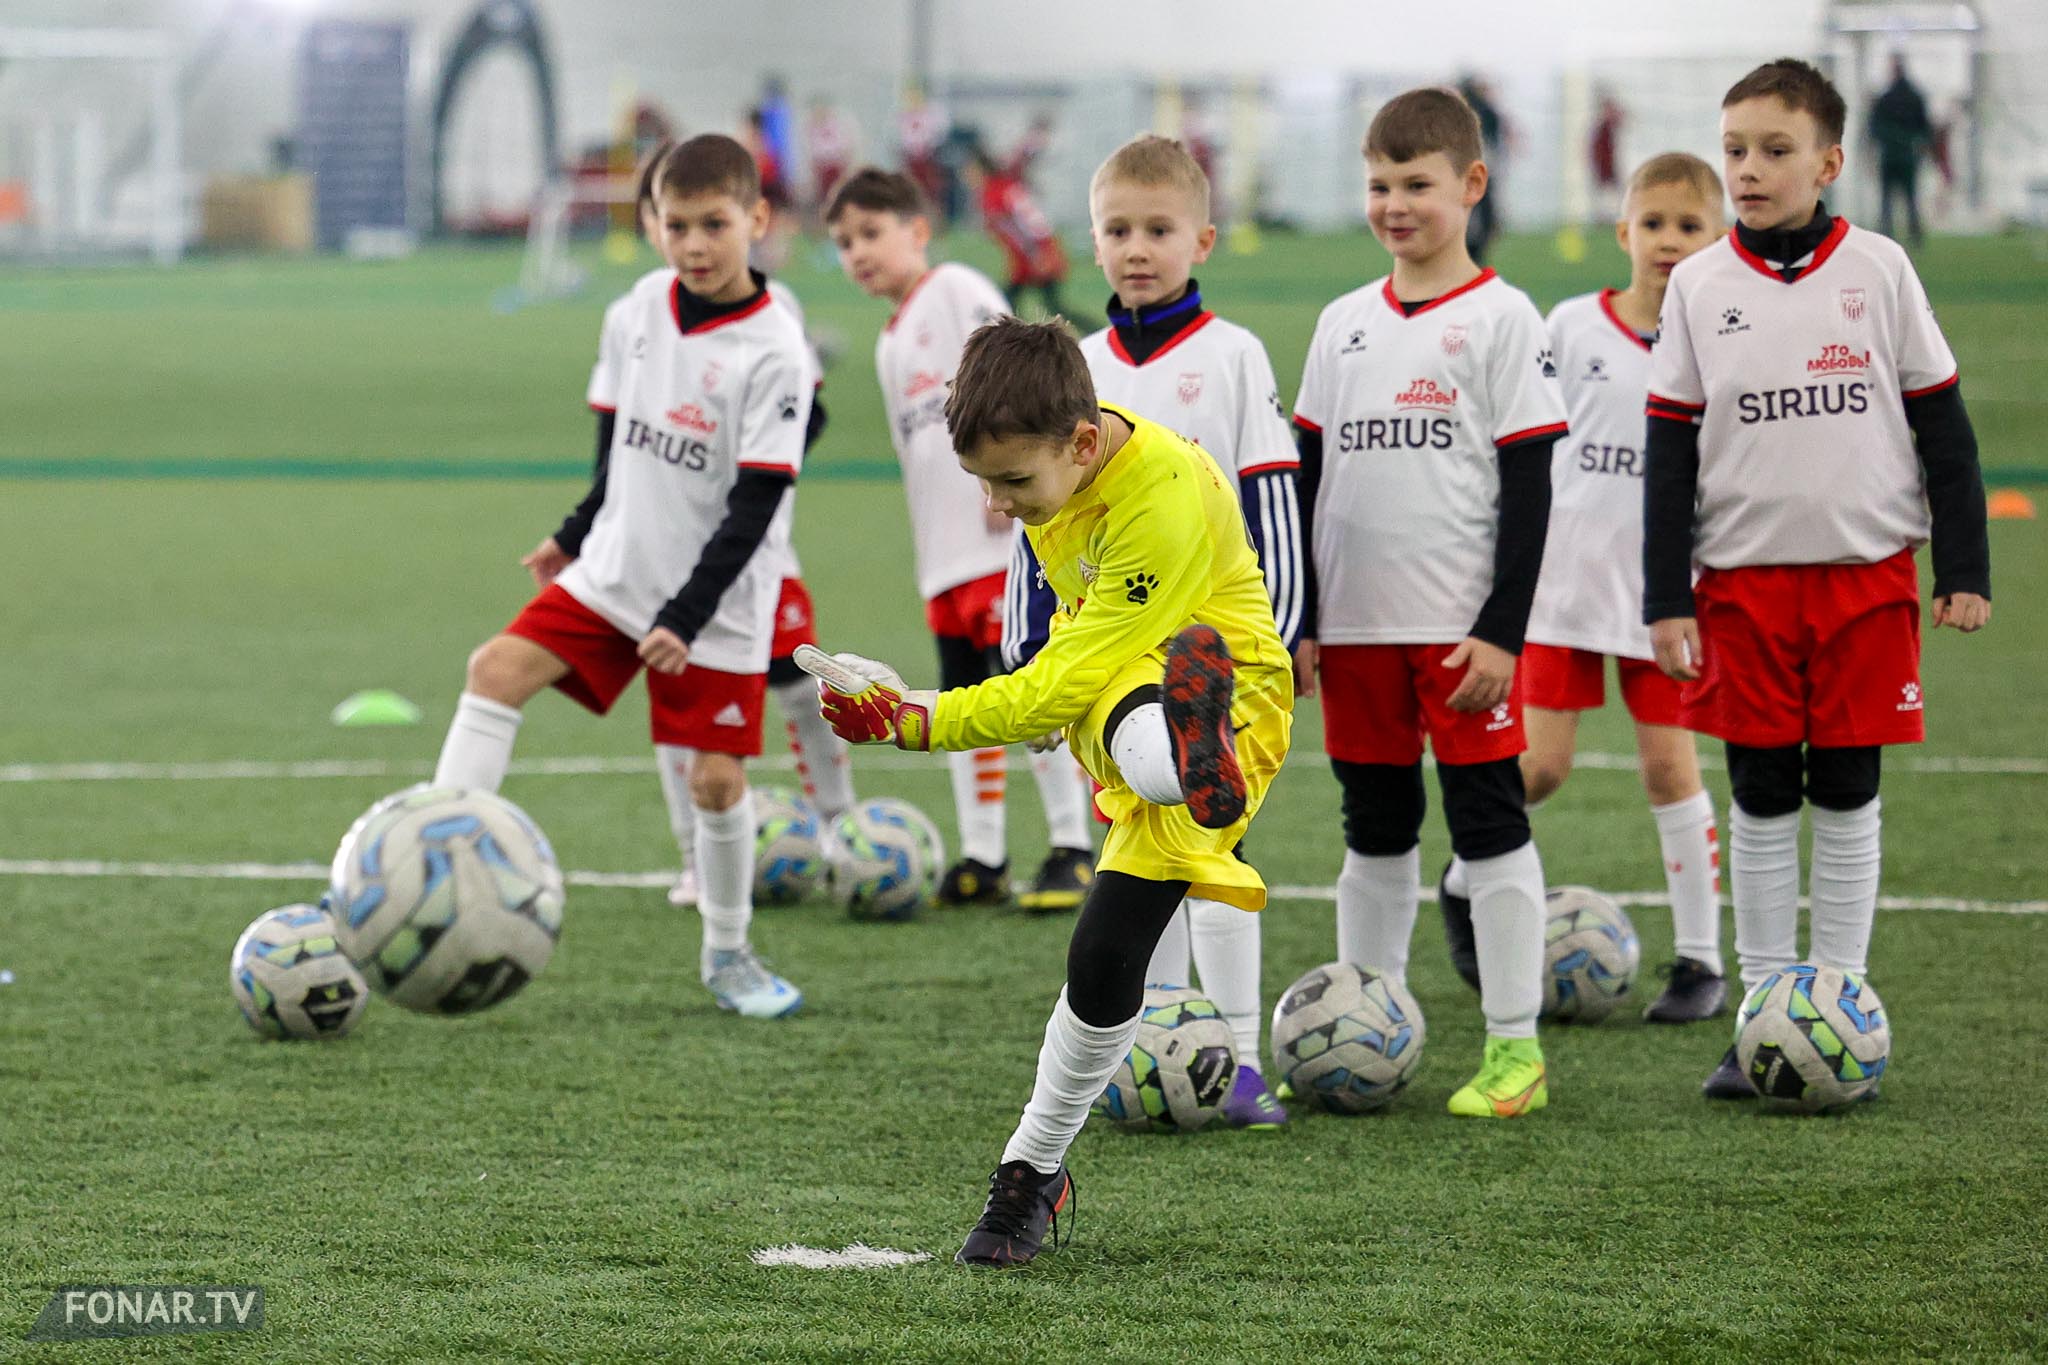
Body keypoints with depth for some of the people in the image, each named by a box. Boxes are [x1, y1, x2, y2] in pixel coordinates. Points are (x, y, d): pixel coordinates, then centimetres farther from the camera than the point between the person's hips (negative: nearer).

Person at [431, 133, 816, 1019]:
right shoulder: (641, 310, 1)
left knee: (716, 775, -3)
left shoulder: (773, 351, -17)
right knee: (497, 669, -13)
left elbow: (754, 506, -18)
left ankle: (727, 953, 18)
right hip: (614, 571, 5)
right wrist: (576, 534, 25)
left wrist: (688, 615, -22)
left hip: (715, 603, -5)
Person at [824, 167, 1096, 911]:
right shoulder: (890, 343, 22)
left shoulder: (957, 290, -3)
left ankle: (1073, 849, -4)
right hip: (944, 552, 9)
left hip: (1006, 537, -9)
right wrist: (930, 550, 19)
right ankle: (982, 859, 12)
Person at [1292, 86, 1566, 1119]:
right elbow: (1308, 475, 15)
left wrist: (1502, 632, -12)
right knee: (1374, 831, 11)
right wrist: (1297, 621, 8)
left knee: (1488, 822, -3)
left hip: (1464, 625, -5)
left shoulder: (1502, 320, -3)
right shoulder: (1344, 325, 11)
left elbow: (1529, 484, -6)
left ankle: (1515, 1045, 1)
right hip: (1357, 626, 5)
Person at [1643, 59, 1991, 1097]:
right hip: (1743, 579, 1)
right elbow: (1670, 453, 4)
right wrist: (1666, 600, -1)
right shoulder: (1698, 289, 2)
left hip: (1866, 574, -1)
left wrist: (1964, 571, -1)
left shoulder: (1879, 273, 0)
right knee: (1760, 799, 5)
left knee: (1846, 795, 4)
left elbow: (1941, 427, 4)